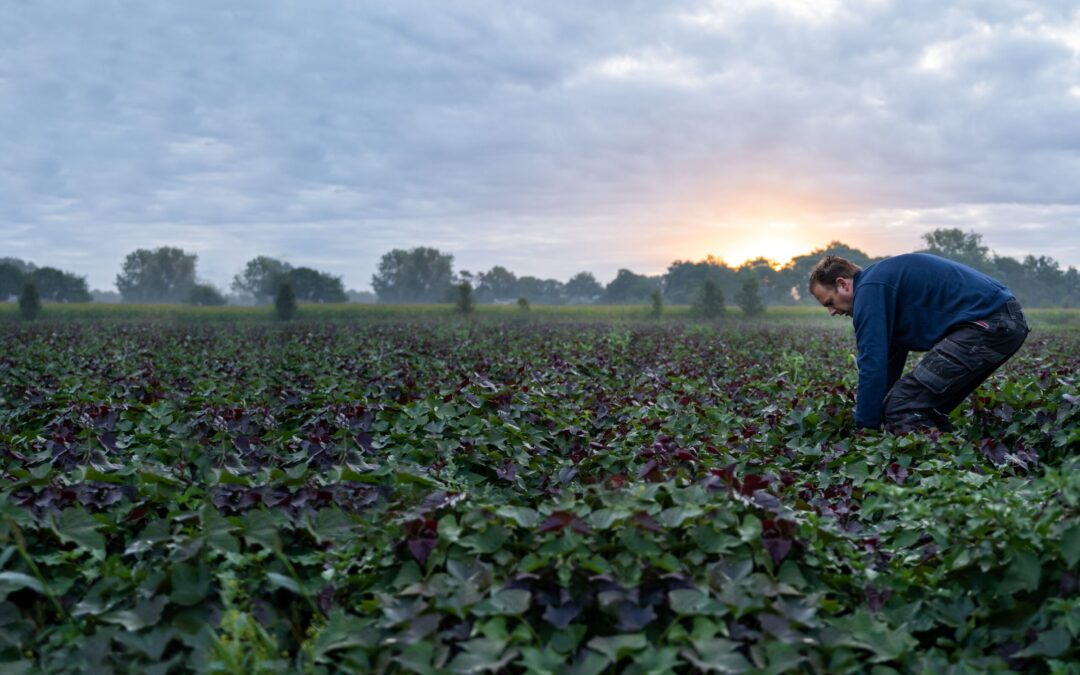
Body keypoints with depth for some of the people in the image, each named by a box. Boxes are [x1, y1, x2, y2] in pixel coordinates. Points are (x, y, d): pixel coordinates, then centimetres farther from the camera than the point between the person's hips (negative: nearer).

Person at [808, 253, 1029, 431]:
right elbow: (890, 359, 30)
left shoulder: (869, 290, -6)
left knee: (902, 407, -10)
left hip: (985, 322, -11)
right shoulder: (886, 281, 25)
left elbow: (873, 364, -11)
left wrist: (865, 430, -4)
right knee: (926, 408, 18)